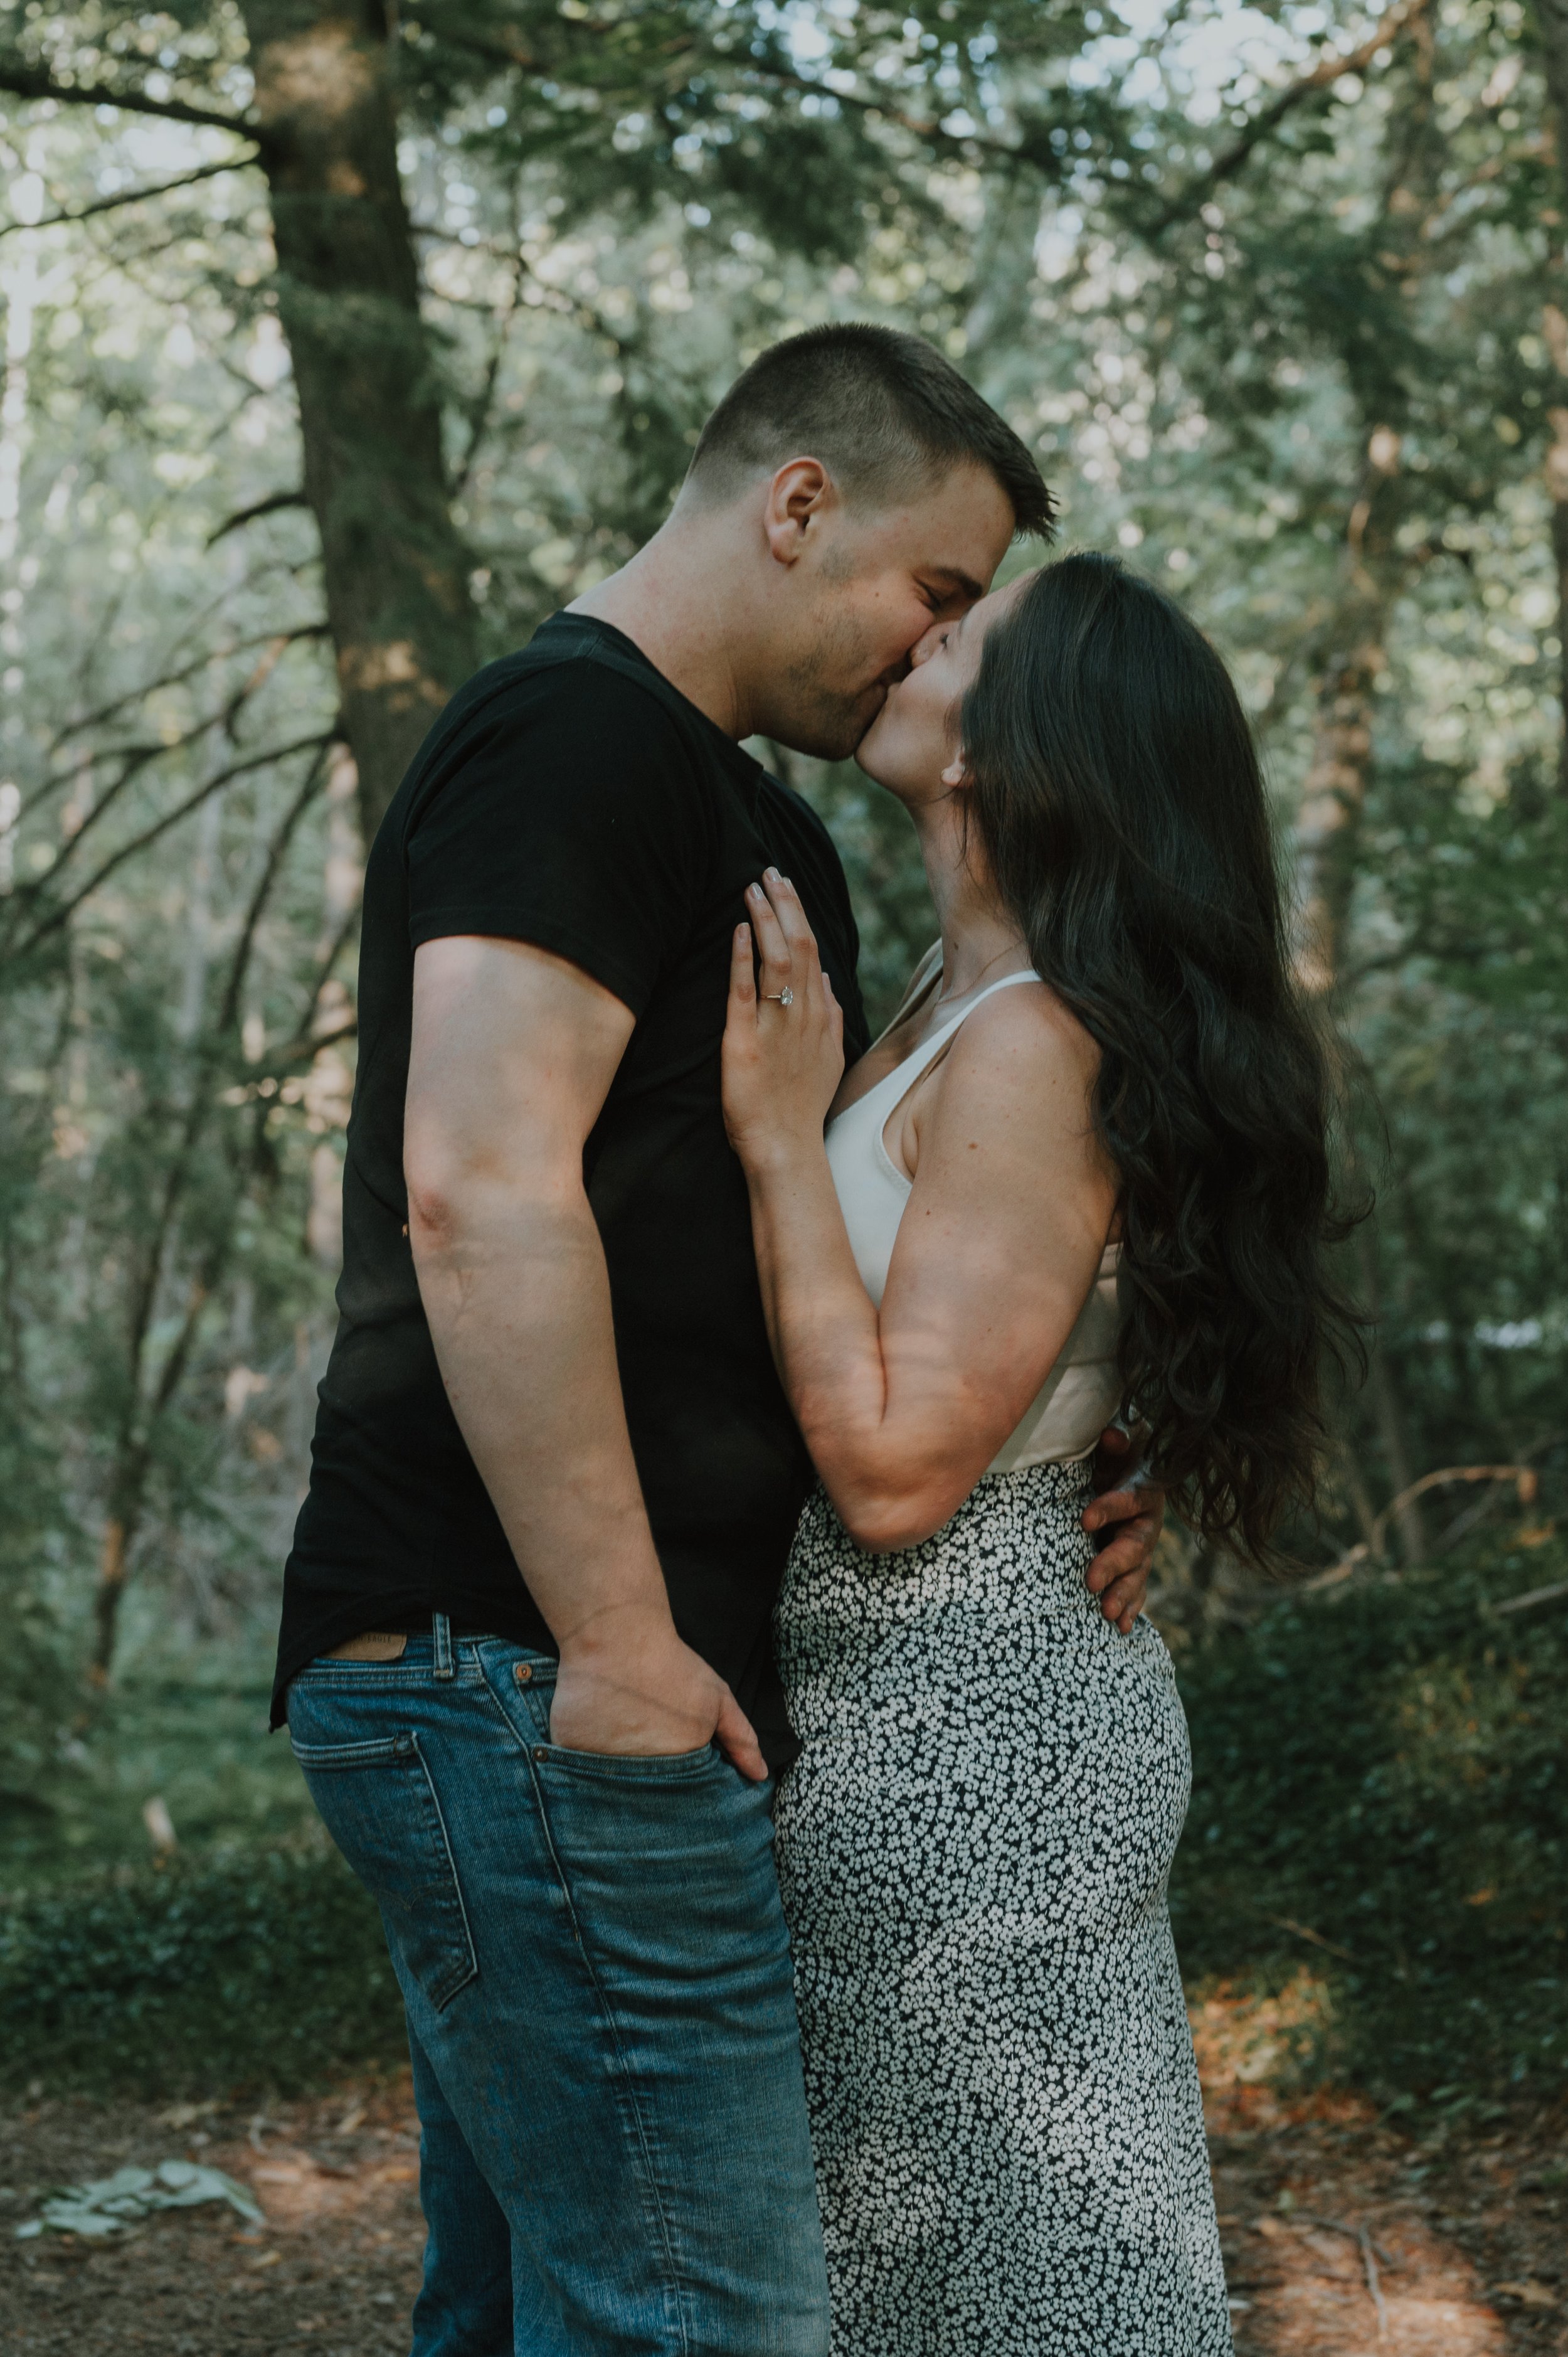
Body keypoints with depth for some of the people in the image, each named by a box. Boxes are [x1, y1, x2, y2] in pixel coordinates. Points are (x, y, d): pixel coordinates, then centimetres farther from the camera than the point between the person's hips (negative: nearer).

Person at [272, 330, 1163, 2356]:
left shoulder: (756, 824, 23)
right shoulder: (578, 732, -9)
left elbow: (750, 1251, 26)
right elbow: (483, 1189, -22)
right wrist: (615, 1644, -21)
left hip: (523, 1683, 11)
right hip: (535, 1684, -11)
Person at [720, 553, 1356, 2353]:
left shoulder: (1030, 1048, -20)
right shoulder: (953, 1007, 8)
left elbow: (892, 1468, -23)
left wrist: (778, 1133, -21)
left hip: (962, 1738, -9)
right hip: (945, 1728, 9)